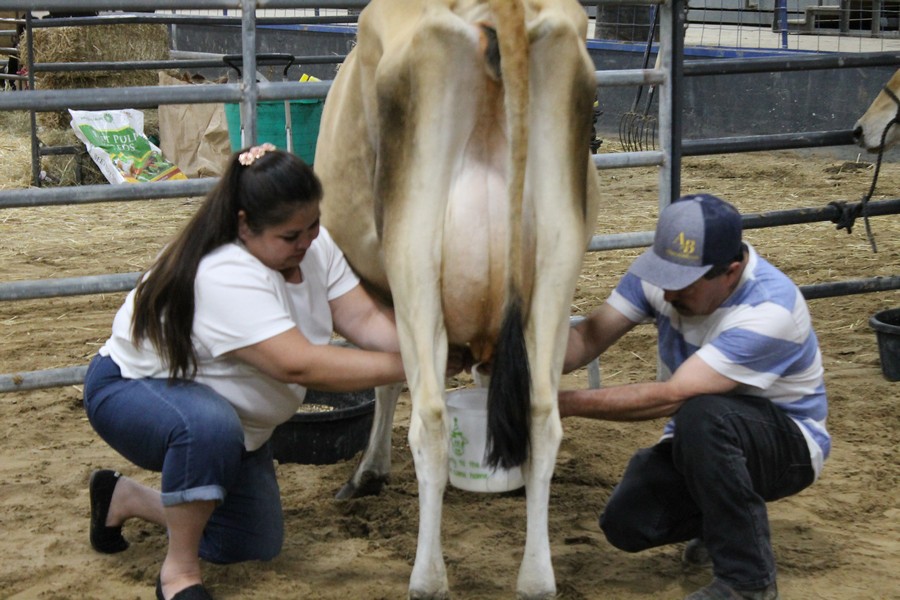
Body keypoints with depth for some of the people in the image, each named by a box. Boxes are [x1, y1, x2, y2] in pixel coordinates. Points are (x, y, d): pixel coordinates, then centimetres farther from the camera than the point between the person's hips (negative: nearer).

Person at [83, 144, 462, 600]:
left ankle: (124, 499, 24)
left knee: (254, 546, 3)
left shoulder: (313, 247, -9)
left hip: (228, 408, 8)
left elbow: (364, 319, -15)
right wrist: (406, 366, -39)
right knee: (211, 427, -42)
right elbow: (300, 365, -41)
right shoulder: (223, 274, -36)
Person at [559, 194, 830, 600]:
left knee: (701, 413, -37)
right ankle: (722, 519, 16)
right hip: (700, 442, 6)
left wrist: (567, 403, -36)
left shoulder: (770, 309, -32)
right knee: (626, 525, -17)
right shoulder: (660, 272, -13)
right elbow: (589, 337, -13)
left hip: (786, 444, -6)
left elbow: (671, 397, -36)